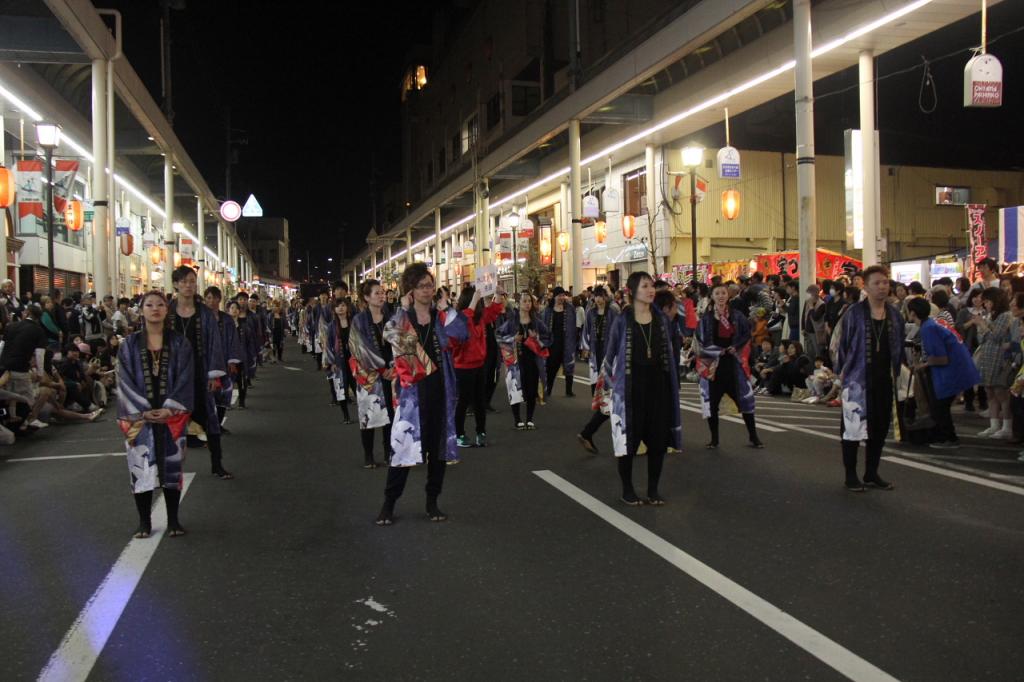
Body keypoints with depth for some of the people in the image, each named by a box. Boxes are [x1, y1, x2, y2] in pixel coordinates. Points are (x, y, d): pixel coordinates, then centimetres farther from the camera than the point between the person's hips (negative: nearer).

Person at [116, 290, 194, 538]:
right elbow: (125, 380, -2)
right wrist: (143, 410, -13)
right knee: (142, 468, 1)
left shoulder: (179, 344, 4)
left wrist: (170, 409, -14)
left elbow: (185, 379, -2)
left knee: (172, 467, 3)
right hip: (139, 416, 0)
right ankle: (144, 521, 12)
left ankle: (173, 520, 13)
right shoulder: (130, 345, 4)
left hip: (171, 415, 0)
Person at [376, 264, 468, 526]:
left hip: (440, 389, 3)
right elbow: (390, 336, -22)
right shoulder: (402, 317, 1)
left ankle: (432, 503, 22)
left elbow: (462, 333, -14)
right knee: (404, 445, -2)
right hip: (412, 391, -2)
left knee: (439, 446, 9)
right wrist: (403, 308, -16)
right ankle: (388, 504, 11)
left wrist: (445, 309, -10)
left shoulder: (441, 317, 5)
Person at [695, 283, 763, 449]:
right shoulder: (706, 317, -1)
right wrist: (717, 350, -13)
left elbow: (746, 334, 6)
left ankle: (753, 437, 14)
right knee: (712, 401, 1)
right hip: (713, 363, -1)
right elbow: (701, 340, -4)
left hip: (733, 361, 1)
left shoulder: (737, 316, 3)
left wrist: (735, 347, -9)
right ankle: (714, 438, 15)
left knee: (744, 398, 2)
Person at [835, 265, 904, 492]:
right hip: (858, 379, -5)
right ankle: (850, 475, 10)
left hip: (885, 380, 5)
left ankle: (872, 473, 23)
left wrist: (895, 372, 11)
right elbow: (842, 344, -4)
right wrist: (842, 371, -5)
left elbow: (899, 346, 14)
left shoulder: (894, 315, 7)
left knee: (880, 427, 11)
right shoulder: (854, 313, -8)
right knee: (853, 427, -2)